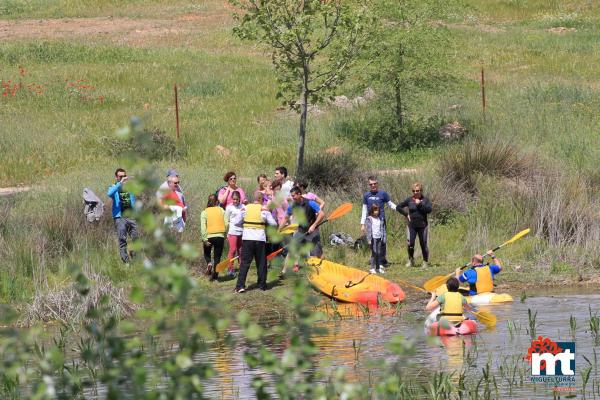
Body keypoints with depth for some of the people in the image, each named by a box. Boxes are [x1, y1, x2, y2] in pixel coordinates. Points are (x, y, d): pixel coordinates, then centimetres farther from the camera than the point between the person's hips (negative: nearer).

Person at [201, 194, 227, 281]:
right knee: (217, 257, 10)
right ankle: (214, 274, 0)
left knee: (207, 254, 22)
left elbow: (203, 227, -10)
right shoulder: (222, 211, 2)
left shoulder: (204, 212, -3)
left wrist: (204, 239, -10)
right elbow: (226, 224, 0)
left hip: (209, 236, -1)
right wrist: (224, 234, 12)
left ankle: (209, 263, -7)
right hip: (220, 236, 1)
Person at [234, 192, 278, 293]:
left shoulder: (246, 208, 3)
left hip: (247, 239, 1)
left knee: (245, 263, 0)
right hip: (260, 239, -1)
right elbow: (273, 224, 0)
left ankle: (240, 285, -10)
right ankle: (262, 285, 15)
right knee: (261, 263, 11)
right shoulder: (264, 210, -2)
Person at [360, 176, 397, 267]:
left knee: (383, 241, -6)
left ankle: (383, 260, 1)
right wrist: (362, 224, 11)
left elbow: (391, 205, 10)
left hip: (381, 221, -2)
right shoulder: (366, 195, 10)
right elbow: (364, 210, 14)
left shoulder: (383, 194, 3)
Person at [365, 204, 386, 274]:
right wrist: (369, 239, -13)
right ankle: (372, 268, -6)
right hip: (373, 238, -5)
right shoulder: (369, 219, -3)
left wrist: (383, 237, 11)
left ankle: (378, 268, 12)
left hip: (379, 238, 5)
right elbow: (368, 229, -7)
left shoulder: (379, 219, 13)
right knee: (374, 253, -8)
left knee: (379, 253, 6)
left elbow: (382, 229, 16)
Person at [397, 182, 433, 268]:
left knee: (423, 244, 3)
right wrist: (406, 214, 1)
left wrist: (419, 204, -18)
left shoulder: (425, 200, 1)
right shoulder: (409, 200, 3)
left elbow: (429, 209, -14)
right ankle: (411, 260, 12)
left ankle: (425, 262, 15)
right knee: (410, 244, -7)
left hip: (422, 226, -1)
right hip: (411, 226, 1)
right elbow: (398, 207, 10)